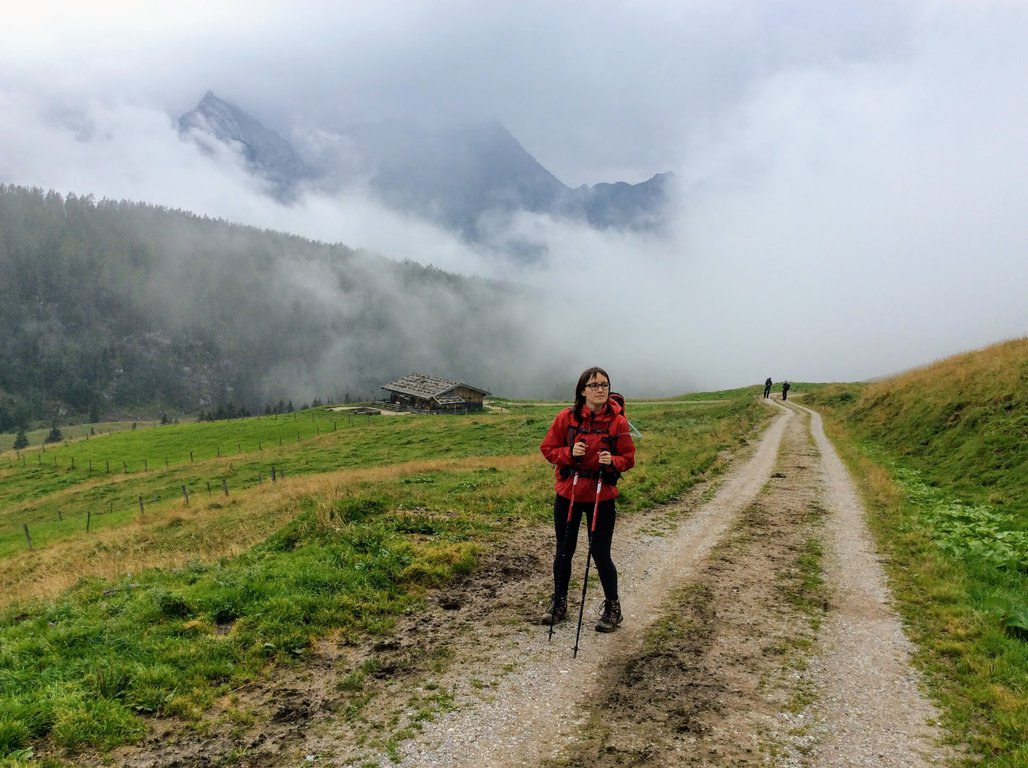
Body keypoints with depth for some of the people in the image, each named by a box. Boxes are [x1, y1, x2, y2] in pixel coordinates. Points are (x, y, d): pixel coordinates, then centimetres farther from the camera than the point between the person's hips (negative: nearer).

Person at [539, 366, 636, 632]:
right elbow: (547, 449, -1)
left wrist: (612, 461, -21)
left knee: (601, 554, 2)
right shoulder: (566, 417, -7)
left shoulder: (617, 421, -7)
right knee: (564, 551, 13)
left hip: (601, 497, -1)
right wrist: (569, 453, -19)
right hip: (567, 494, 1)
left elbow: (629, 458, 0)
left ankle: (612, 608, 25)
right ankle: (558, 603, 34)